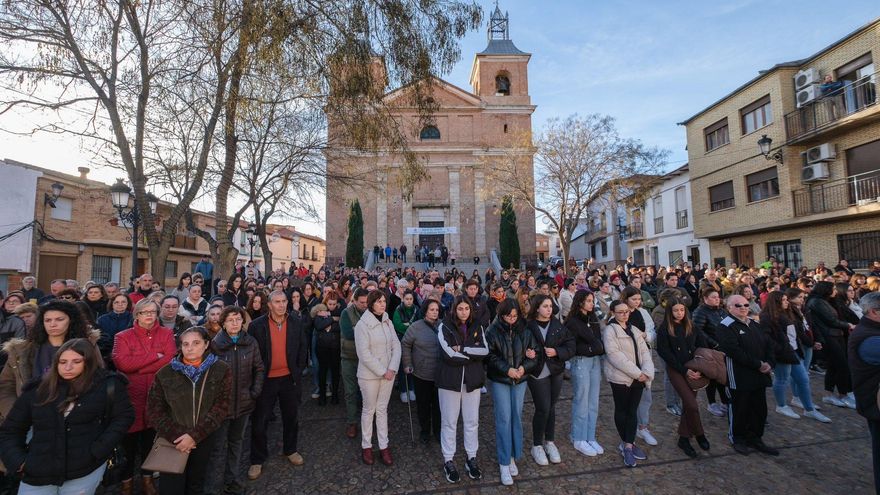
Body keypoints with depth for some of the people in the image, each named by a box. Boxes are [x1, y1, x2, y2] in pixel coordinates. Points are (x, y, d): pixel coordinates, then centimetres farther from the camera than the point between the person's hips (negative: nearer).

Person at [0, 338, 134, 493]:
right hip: (37, 474, 3)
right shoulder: (37, 390, 4)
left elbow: (123, 417, -5)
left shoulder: (106, 385, -5)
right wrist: (19, 461, 0)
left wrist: (97, 451, -12)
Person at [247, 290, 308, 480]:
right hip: (266, 380, -2)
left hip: (289, 379, 2)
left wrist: (298, 370, 0)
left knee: (291, 417, 16)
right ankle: (257, 460, 28)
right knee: (260, 421, 9)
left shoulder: (296, 323, -3)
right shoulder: (257, 325, -10)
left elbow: (303, 347, 4)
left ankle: (290, 450, 38)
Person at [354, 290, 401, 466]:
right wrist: (382, 371, -16)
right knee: (369, 410, 10)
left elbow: (396, 345, 1)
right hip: (369, 374, -4)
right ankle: (366, 445, 27)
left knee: (382, 409, 13)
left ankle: (384, 446, 23)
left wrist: (392, 368, -11)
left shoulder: (388, 322, 2)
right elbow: (364, 354, -18)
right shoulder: (362, 325, -15)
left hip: (388, 373, 4)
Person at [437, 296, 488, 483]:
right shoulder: (445, 327, -9)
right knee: (449, 421, 9)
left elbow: (485, 350, -8)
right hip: (450, 380, -3)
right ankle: (448, 461, 25)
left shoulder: (477, 327, 3)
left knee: (472, 421, 14)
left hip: (472, 380, 3)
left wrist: (463, 349, -18)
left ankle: (471, 459, 31)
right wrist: (473, 354, -13)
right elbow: (449, 355, -19)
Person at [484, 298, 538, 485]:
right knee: (504, 419, -1)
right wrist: (507, 369, -19)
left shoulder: (525, 331, -4)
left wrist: (524, 367, -14)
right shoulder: (493, 331, -12)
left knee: (517, 417, 11)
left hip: (520, 379, 3)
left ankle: (513, 457, 28)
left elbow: (535, 352, 2)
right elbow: (490, 356, -10)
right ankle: (504, 462, 11)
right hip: (499, 380, -3)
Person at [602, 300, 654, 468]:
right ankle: (627, 444, 22)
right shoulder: (610, 330, -9)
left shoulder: (634, 330, 14)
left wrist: (647, 372, -10)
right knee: (621, 410, 7)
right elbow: (614, 355, -18)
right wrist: (637, 373, -18)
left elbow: (644, 352, 7)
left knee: (632, 411, 8)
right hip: (620, 377, -6)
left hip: (638, 377, 6)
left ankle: (628, 444, 17)